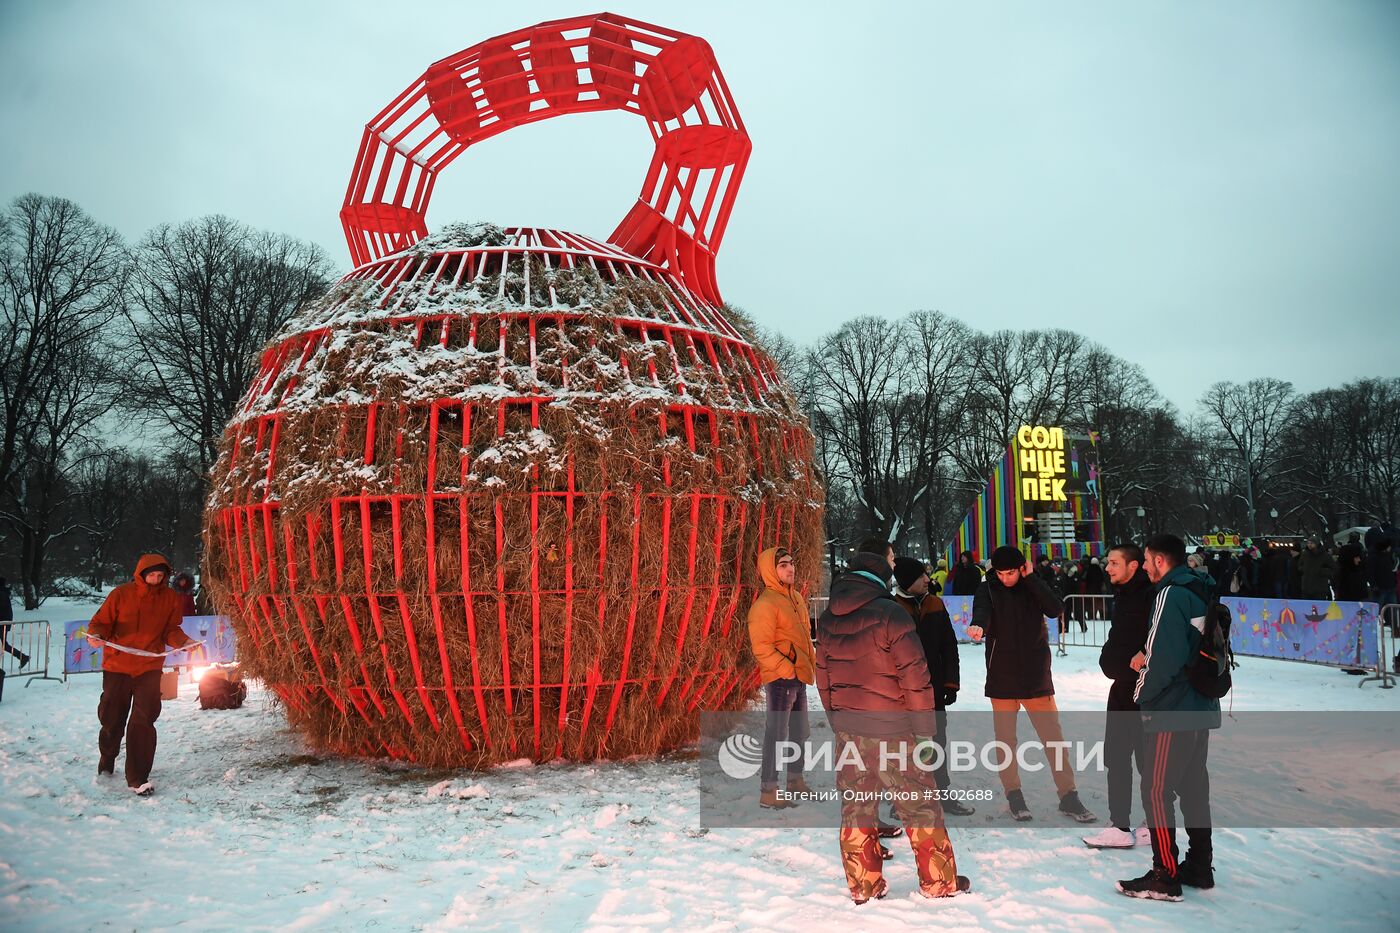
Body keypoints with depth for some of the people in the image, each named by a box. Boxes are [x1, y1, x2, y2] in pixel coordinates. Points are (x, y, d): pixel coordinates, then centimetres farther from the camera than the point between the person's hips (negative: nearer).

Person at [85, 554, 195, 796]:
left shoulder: (170, 598, 1)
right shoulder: (121, 594, -5)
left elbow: (170, 631, 4)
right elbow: (102, 621, 0)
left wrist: (183, 641, -16)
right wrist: (96, 635, -21)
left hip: (150, 667, 0)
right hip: (117, 666, 0)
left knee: (143, 721, -7)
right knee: (111, 717, 13)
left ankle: (138, 777, 0)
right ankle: (107, 760, 41)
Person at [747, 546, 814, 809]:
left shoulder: (796, 598, 13)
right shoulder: (765, 605, -16)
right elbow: (761, 647, -19)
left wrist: (811, 664, 11)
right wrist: (787, 669, -20)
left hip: (799, 678, 9)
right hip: (780, 679, -9)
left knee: (799, 731, 19)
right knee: (776, 734, -4)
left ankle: (796, 781, 33)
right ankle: (768, 791, 4)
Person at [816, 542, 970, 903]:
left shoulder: (828, 618, 4)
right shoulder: (890, 614, -16)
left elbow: (823, 674, 10)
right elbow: (914, 676, -15)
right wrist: (925, 726, -6)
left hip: (846, 727, 6)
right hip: (890, 729, -6)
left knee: (855, 804, 12)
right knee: (920, 802, 9)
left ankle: (863, 885, 20)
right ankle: (939, 882, 19)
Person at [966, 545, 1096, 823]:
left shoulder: (1033, 587, 4)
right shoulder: (988, 590, -1)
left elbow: (1056, 609, -13)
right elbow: (982, 611, -22)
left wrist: (1030, 578, -13)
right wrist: (978, 626, -45)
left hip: (1036, 677, 1)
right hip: (1002, 678, -1)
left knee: (1054, 737, 2)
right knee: (1006, 740, 5)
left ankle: (1068, 797, 12)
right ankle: (1014, 795, 19)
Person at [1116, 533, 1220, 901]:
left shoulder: (1170, 595, -16)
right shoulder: (1200, 592, 11)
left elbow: (1163, 657, -22)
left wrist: (1143, 694, -7)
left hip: (1171, 711, -9)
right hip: (1201, 709, 9)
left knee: (1156, 790, -3)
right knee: (1194, 787, 16)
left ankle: (1165, 877, -1)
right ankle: (1199, 867, 25)